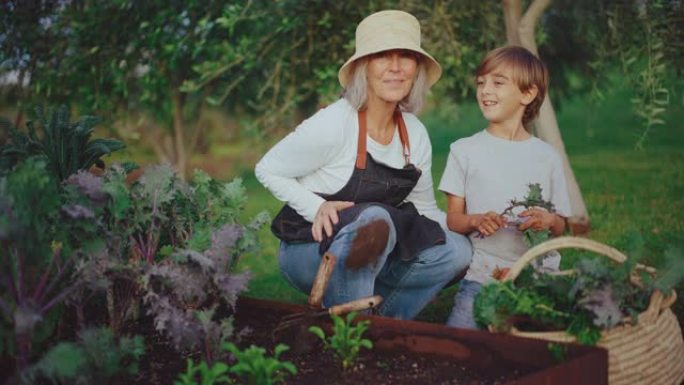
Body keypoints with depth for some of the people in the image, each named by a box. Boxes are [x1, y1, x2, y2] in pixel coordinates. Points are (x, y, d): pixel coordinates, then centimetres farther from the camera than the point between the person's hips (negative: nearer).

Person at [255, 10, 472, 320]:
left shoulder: (416, 134, -1)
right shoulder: (333, 123, -20)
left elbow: (423, 209, 10)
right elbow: (267, 170, -10)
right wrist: (317, 208, -24)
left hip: (371, 257, 7)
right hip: (307, 248, -6)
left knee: (456, 250, -9)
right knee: (375, 217, -35)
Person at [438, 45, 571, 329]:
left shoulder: (547, 156, 9)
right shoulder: (464, 150, 7)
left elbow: (560, 227, 11)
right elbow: (453, 218, 4)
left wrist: (549, 221, -12)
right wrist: (477, 220, -17)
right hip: (481, 274, -1)